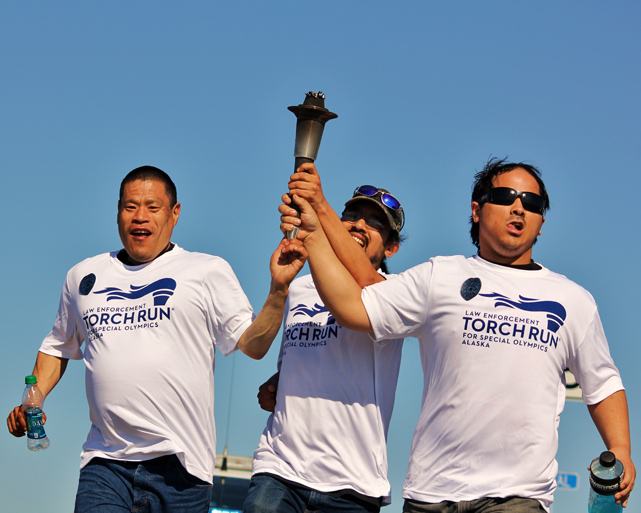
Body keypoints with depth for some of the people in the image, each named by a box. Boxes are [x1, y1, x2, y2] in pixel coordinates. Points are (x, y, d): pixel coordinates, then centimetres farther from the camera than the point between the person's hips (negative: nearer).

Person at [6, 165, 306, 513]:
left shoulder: (208, 272, 6)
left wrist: (278, 289, -14)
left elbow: (253, 345, 0)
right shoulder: (84, 276, 16)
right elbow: (58, 347, 29)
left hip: (179, 464, -2)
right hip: (105, 461, 2)